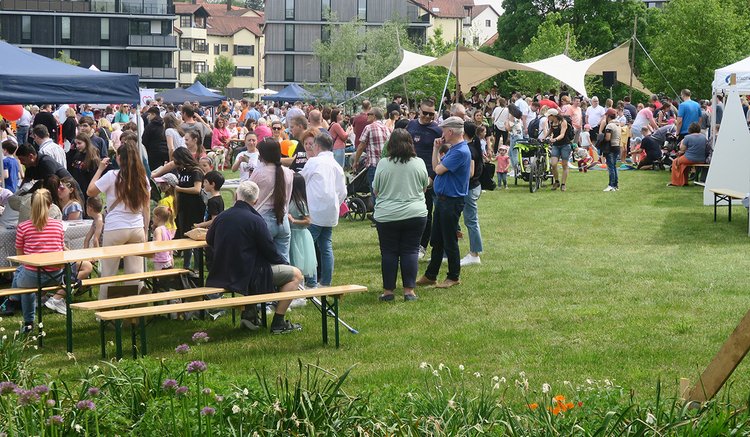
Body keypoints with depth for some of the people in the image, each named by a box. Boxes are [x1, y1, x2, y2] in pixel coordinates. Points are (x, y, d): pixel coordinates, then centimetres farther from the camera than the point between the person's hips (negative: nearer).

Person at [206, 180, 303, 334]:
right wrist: (283, 263, 7)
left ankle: (249, 313, 26)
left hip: (223, 275, 8)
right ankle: (278, 323, 2)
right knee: (295, 274, 3)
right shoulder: (256, 220, -18)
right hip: (248, 276, -8)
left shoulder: (221, 217, 2)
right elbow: (270, 251, -12)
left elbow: (209, 240, 19)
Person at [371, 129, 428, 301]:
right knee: (410, 251, 7)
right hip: (415, 215, 1)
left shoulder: (383, 164, -8)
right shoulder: (419, 163, -4)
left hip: (387, 216, -1)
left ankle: (388, 290, 11)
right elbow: (425, 186, 9)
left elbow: (376, 189, 2)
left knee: (389, 253, 7)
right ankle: (409, 290, 5)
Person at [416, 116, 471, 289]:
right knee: (436, 240, 14)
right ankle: (430, 276, 22)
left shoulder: (461, 151, -21)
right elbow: (436, 167, 13)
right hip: (442, 199, 10)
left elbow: (439, 169, -20)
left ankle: (454, 277, 13)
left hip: (452, 201, -10)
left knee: (449, 242, 1)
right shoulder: (453, 149, 13)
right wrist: (436, 149, 6)